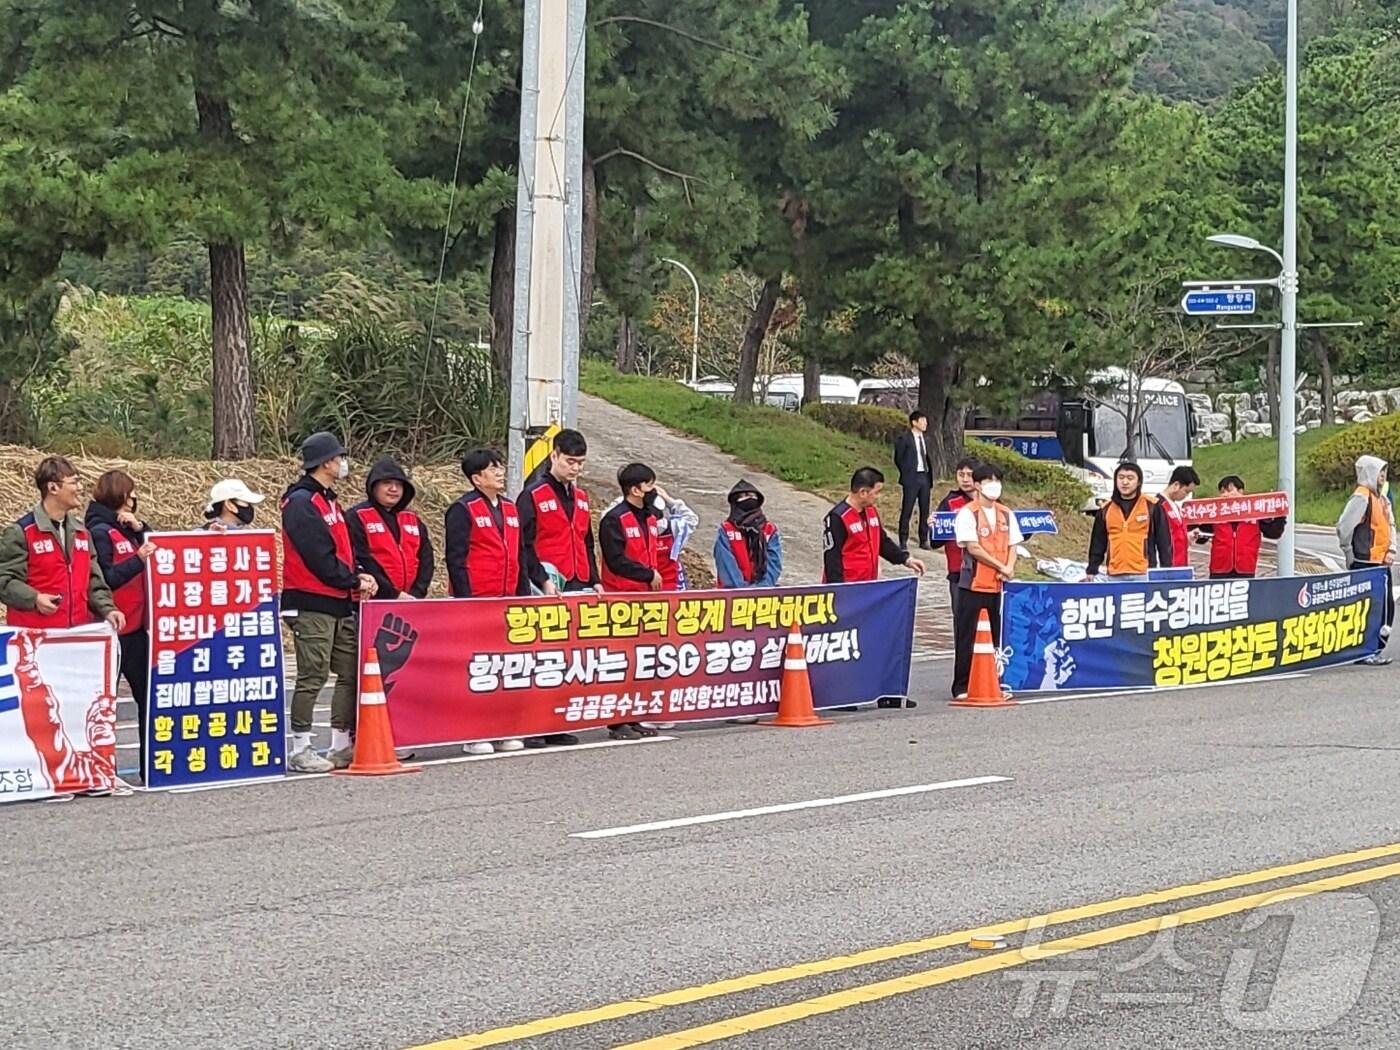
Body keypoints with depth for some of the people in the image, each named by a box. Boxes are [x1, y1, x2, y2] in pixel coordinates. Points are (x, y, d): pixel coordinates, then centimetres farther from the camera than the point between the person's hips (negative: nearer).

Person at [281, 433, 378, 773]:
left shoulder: (328, 501, 19)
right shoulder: (301, 502, -12)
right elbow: (319, 556, -18)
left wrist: (358, 576, 1)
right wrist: (354, 582, -9)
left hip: (338, 604, 10)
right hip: (311, 604, -10)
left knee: (351, 673, 9)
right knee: (312, 677, -7)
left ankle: (342, 745, 15)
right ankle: (300, 751, -1)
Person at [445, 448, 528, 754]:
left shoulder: (510, 508, 16)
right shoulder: (463, 509, -7)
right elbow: (455, 557, -10)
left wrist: (524, 593, 15)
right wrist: (464, 599, -15)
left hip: (505, 601, 7)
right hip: (475, 601, -7)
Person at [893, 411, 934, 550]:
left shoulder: (925, 439, 14)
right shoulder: (904, 439, -5)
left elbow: (927, 459, 17)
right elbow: (898, 459, -3)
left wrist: (930, 479, 11)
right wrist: (906, 474, -3)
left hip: (924, 477, 6)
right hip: (911, 478, -6)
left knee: (925, 510, 7)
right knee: (906, 510, -3)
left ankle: (924, 540, 14)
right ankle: (903, 541, 2)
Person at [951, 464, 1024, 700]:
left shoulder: (1006, 513, 13)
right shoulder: (968, 513, -6)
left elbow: (1012, 545, 12)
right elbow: (973, 548, -13)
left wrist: (1009, 568, -8)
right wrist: (1001, 567, -12)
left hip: (1000, 585, 5)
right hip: (974, 584, -5)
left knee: (999, 636, 8)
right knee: (967, 637, -2)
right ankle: (962, 687, 2)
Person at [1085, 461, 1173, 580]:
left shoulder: (1152, 507, 2)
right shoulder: (1106, 510, 11)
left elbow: (1164, 543, 3)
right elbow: (1097, 544, 16)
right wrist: (1092, 571, 10)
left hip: (1144, 575, -3)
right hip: (1115, 577, 3)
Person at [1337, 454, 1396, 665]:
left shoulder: (1380, 498, 16)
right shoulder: (1361, 497, -14)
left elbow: (1390, 525, 20)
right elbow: (1344, 527, -20)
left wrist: (1391, 550, 4)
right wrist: (1350, 554, -10)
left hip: (1380, 562, 9)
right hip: (1365, 563, -9)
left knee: (1387, 606, 10)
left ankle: (1375, 649, 17)